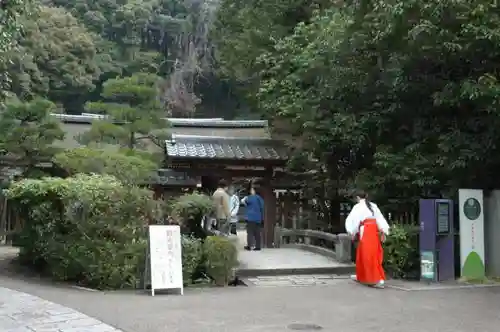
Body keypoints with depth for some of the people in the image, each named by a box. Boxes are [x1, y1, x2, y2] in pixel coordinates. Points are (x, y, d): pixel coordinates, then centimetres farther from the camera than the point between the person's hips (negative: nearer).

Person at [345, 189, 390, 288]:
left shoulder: (358, 207, -2)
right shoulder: (373, 205, 15)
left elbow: (352, 220, -6)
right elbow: (380, 218, 11)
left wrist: (353, 233, 0)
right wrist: (383, 232, 9)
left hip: (366, 231, -7)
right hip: (374, 230, 7)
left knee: (368, 255, -5)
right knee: (368, 254, 17)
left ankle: (379, 280, -14)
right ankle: (361, 276, 28)